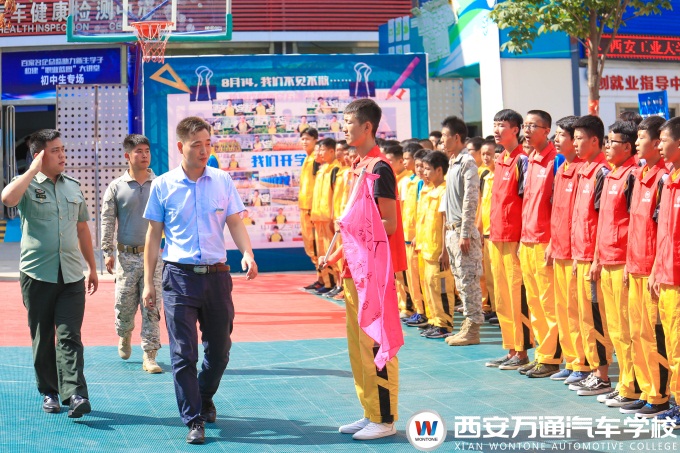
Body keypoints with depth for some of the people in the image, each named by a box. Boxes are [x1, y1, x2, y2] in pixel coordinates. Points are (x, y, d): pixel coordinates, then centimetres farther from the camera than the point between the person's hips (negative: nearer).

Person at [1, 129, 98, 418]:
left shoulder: (73, 187, 13)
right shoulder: (27, 185, -1)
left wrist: (92, 268, 20)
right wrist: (34, 169, -16)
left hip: (71, 275, 2)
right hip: (37, 274, -2)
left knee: (70, 336, -6)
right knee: (42, 337, 7)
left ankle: (75, 394, -14)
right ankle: (49, 393, 17)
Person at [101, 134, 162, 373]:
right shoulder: (116, 187, 2)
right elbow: (107, 221, 3)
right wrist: (107, 252, -4)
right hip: (126, 255, 0)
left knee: (151, 307, -3)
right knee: (124, 304, 6)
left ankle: (149, 356, 0)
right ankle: (124, 336, 38)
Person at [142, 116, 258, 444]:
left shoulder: (223, 181, 4)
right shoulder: (162, 186, 1)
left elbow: (235, 224, 6)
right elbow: (154, 235, 6)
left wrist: (247, 254, -14)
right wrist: (148, 282, 3)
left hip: (216, 275, 2)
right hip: (179, 276, -2)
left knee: (219, 349, 11)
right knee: (183, 353, -4)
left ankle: (204, 399, 36)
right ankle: (194, 421, 4)